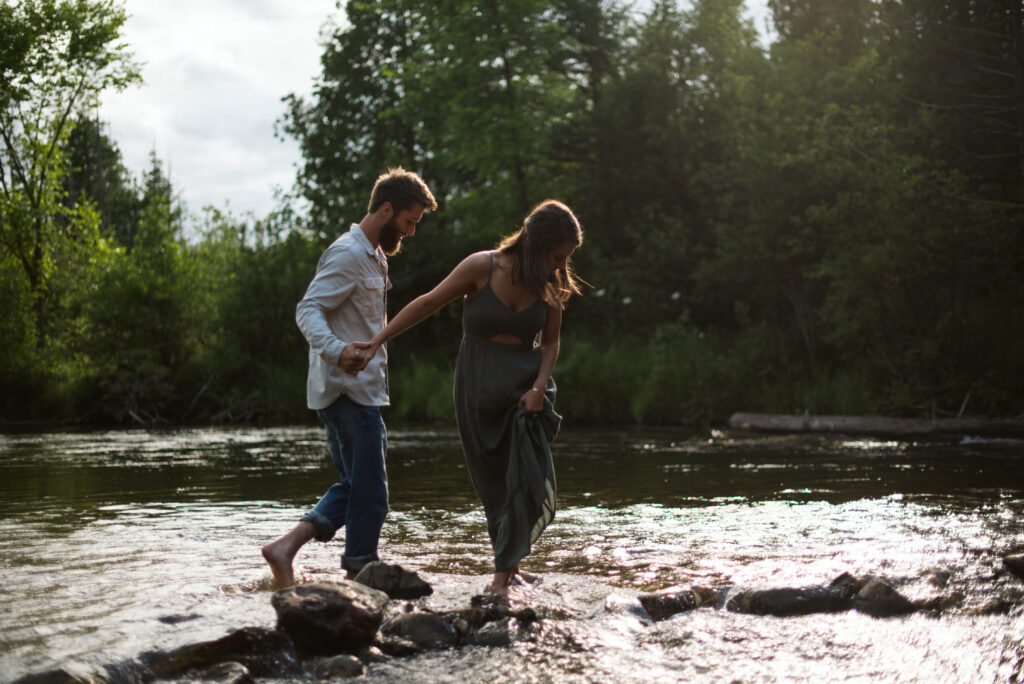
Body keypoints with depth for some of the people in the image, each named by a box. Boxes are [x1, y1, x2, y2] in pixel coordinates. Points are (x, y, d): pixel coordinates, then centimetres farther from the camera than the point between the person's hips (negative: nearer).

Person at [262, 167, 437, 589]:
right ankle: (359, 577, 4)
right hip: (350, 392, -10)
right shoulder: (348, 254, -13)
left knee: (353, 487, 11)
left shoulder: (373, 257, 19)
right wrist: (337, 351, -38)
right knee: (369, 494, -4)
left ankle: (285, 547, 5)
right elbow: (308, 310, -22)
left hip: (360, 391, 10)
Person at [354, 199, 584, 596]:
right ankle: (510, 556, 24)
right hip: (479, 385, -2)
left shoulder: (551, 284, -3)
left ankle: (502, 576, -5)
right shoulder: (482, 267, -14)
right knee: (496, 484, 2)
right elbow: (429, 303, -6)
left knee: (530, 480, -12)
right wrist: (378, 340, -7)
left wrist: (540, 388, -11)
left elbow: (550, 343, 6)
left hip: (526, 385, 2)